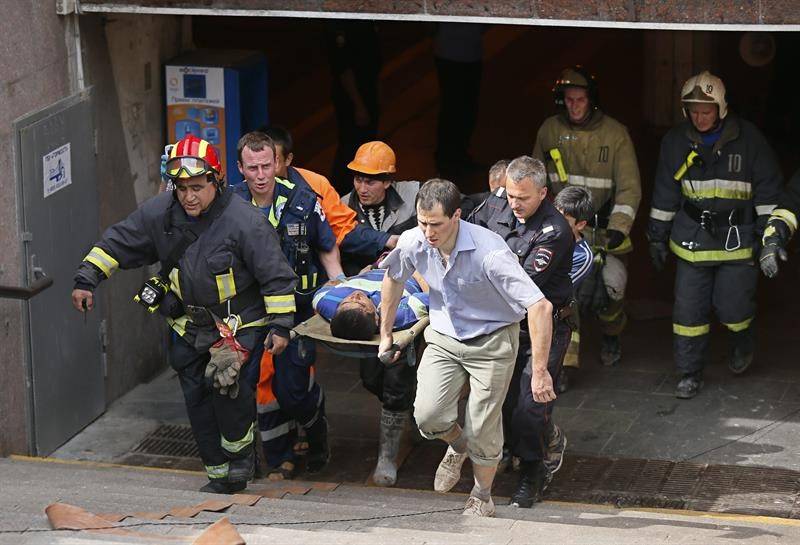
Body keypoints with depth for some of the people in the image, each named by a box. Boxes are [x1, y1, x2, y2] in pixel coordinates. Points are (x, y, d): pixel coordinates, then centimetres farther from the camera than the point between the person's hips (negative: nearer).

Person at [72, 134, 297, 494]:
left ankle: (240, 450, 0)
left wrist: (280, 325, -16)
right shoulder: (158, 213, -8)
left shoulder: (244, 221, -21)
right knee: (197, 397, 6)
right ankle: (219, 475, 20)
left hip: (240, 322, -5)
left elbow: (277, 276, -16)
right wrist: (86, 279, -1)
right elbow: (117, 244, 4)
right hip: (189, 324, 5)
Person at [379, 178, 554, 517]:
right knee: (427, 414, -14)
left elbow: (540, 307, -33)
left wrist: (539, 371, -34)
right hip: (444, 337, 4)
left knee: (482, 431, -3)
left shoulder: (489, 252, -31)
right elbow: (393, 279, 11)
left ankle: (482, 496, 26)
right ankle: (458, 446, 22)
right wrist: (385, 334, 18)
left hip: (491, 342, -4)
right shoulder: (414, 242, -15)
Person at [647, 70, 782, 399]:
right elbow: (664, 194, 12)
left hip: (738, 238, -2)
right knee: (689, 308, 0)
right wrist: (657, 236, 13)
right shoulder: (676, 141, 3)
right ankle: (690, 373, 13)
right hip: (692, 239, 3)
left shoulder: (748, 139, -6)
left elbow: (769, 190, 0)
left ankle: (742, 345, 30)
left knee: (733, 307, -3)